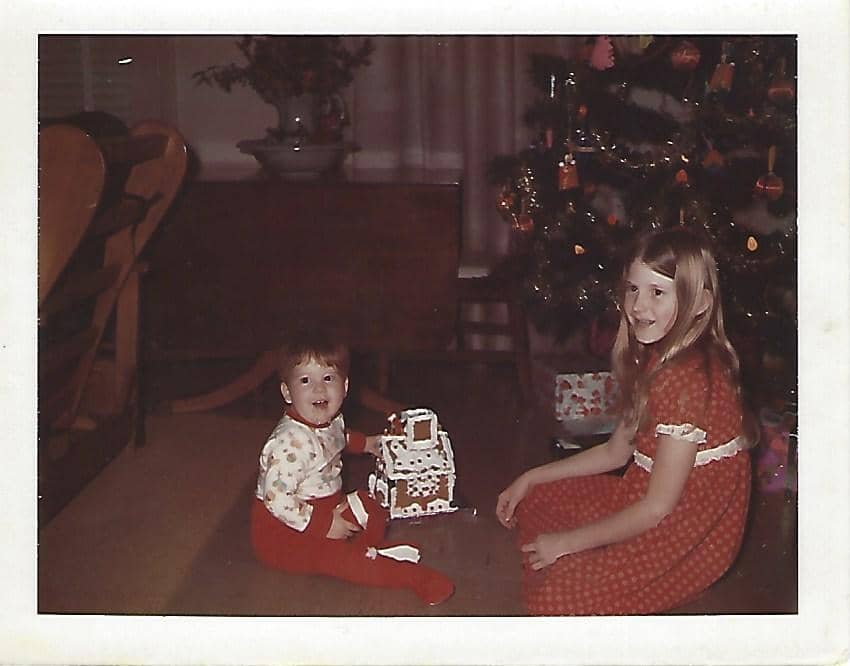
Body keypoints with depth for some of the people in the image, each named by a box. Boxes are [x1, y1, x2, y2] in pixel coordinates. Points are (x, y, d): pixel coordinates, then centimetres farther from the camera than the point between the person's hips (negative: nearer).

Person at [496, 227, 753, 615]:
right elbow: (617, 451, 13)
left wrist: (567, 541, -16)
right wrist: (531, 478, 10)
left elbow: (658, 506, -25)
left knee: (553, 595, -18)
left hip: (689, 535, -10)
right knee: (531, 504, 13)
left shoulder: (687, 378, -28)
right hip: (644, 497, 10)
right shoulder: (653, 358, 3)